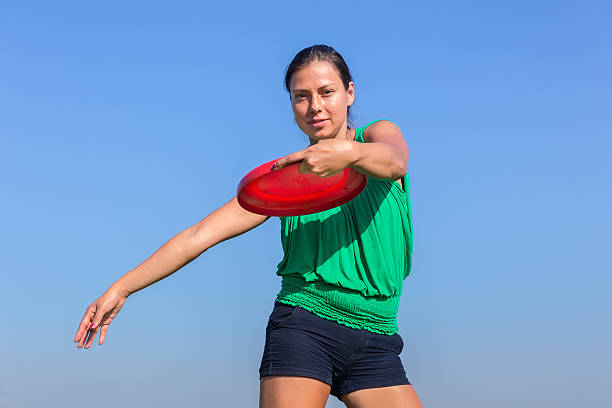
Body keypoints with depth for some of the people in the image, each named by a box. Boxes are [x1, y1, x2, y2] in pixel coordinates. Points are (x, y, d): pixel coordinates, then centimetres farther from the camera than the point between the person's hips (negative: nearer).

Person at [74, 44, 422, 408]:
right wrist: (121, 288, -3)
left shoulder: (380, 134, 7)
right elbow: (200, 234, 4)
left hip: (376, 343, 1)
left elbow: (394, 162, -19)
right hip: (304, 326, -1)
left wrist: (348, 153, -43)